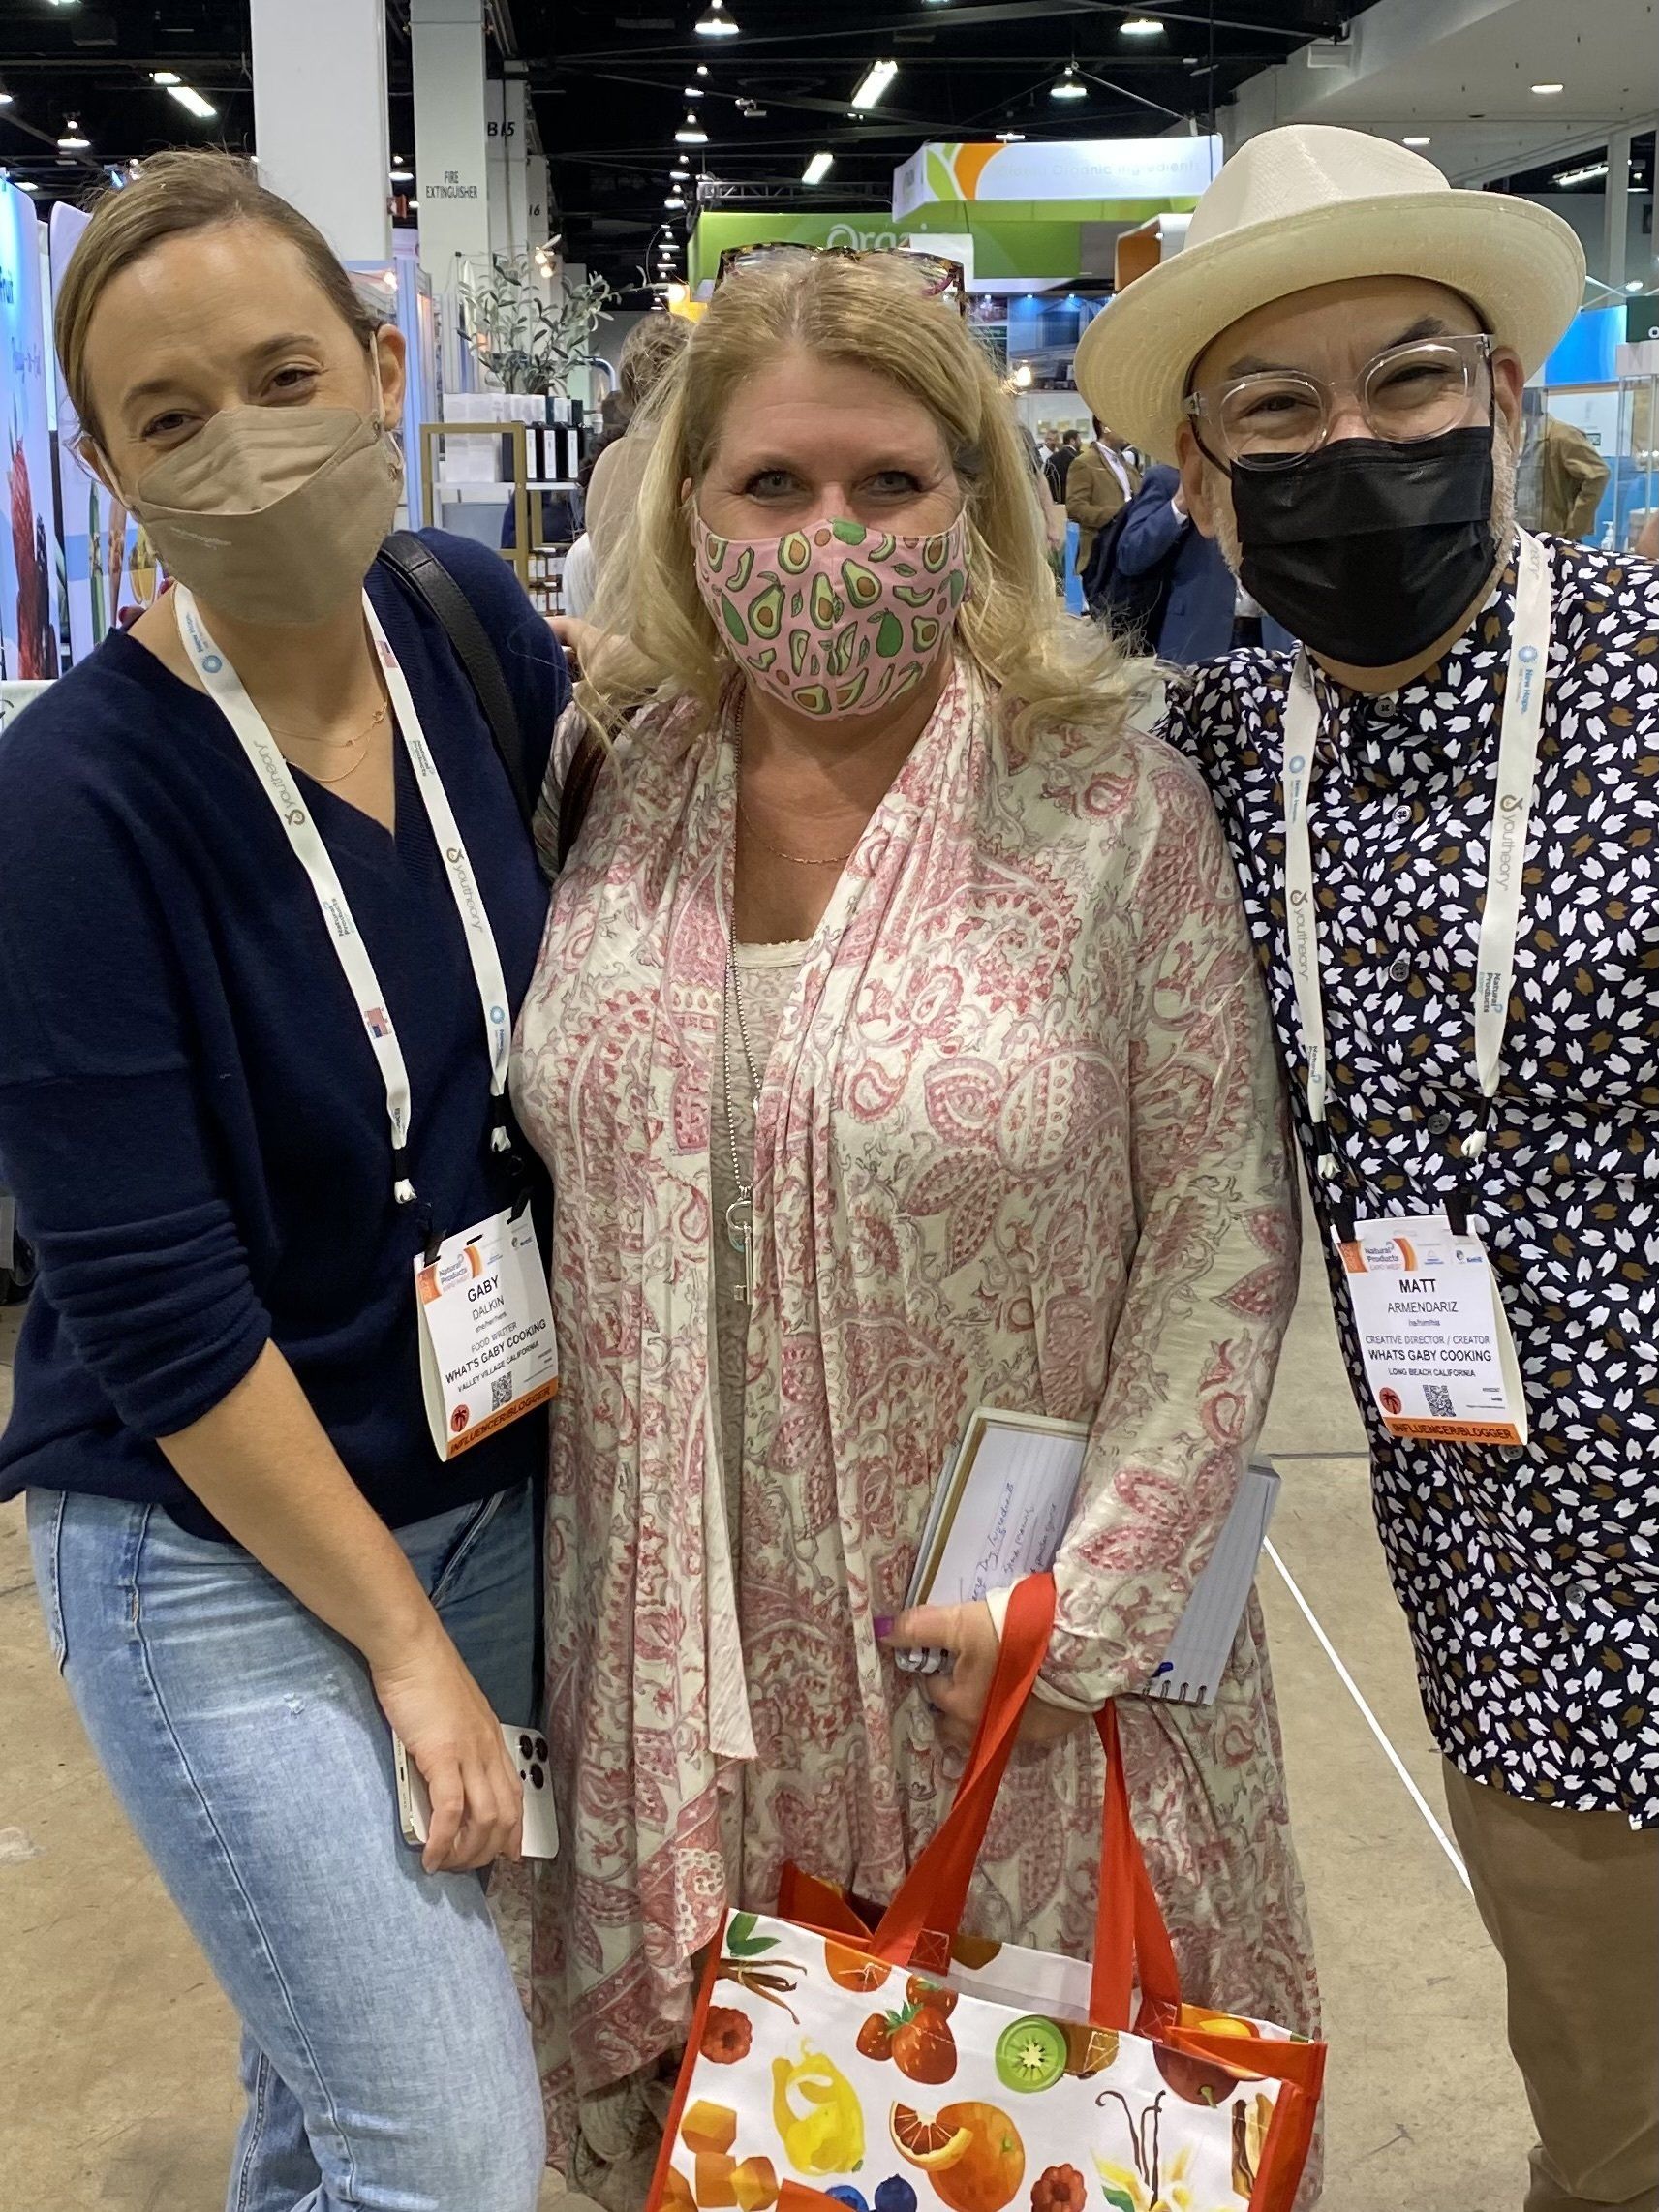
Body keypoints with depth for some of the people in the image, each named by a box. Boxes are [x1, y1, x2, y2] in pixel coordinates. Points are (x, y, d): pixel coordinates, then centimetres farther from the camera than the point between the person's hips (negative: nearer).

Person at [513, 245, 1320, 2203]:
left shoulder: (1116, 812, -12)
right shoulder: (615, 795, -2)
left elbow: (1223, 1237, -10)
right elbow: (544, 1171, 11)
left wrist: (1083, 1607, -12)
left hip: (1009, 1641, -3)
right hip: (678, 1645, 3)